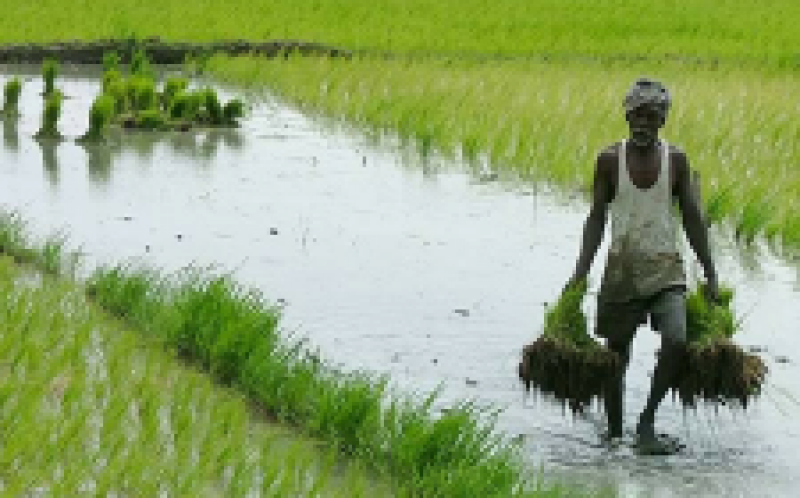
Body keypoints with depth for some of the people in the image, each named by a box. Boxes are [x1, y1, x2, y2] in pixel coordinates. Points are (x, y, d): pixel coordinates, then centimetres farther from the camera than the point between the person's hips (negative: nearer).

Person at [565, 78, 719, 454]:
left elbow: (694, 220, 5)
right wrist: (580, 273, -3)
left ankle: (646, 422, -5)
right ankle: (614, 433, 22)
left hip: (666, 270, 0)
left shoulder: (675, 160, 0)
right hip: (622, 270, 0)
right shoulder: (610, 160, -2)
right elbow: (597, 219, 4)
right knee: (616, 357, 6)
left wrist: (710, 277, 3)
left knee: (676, 342, -21)